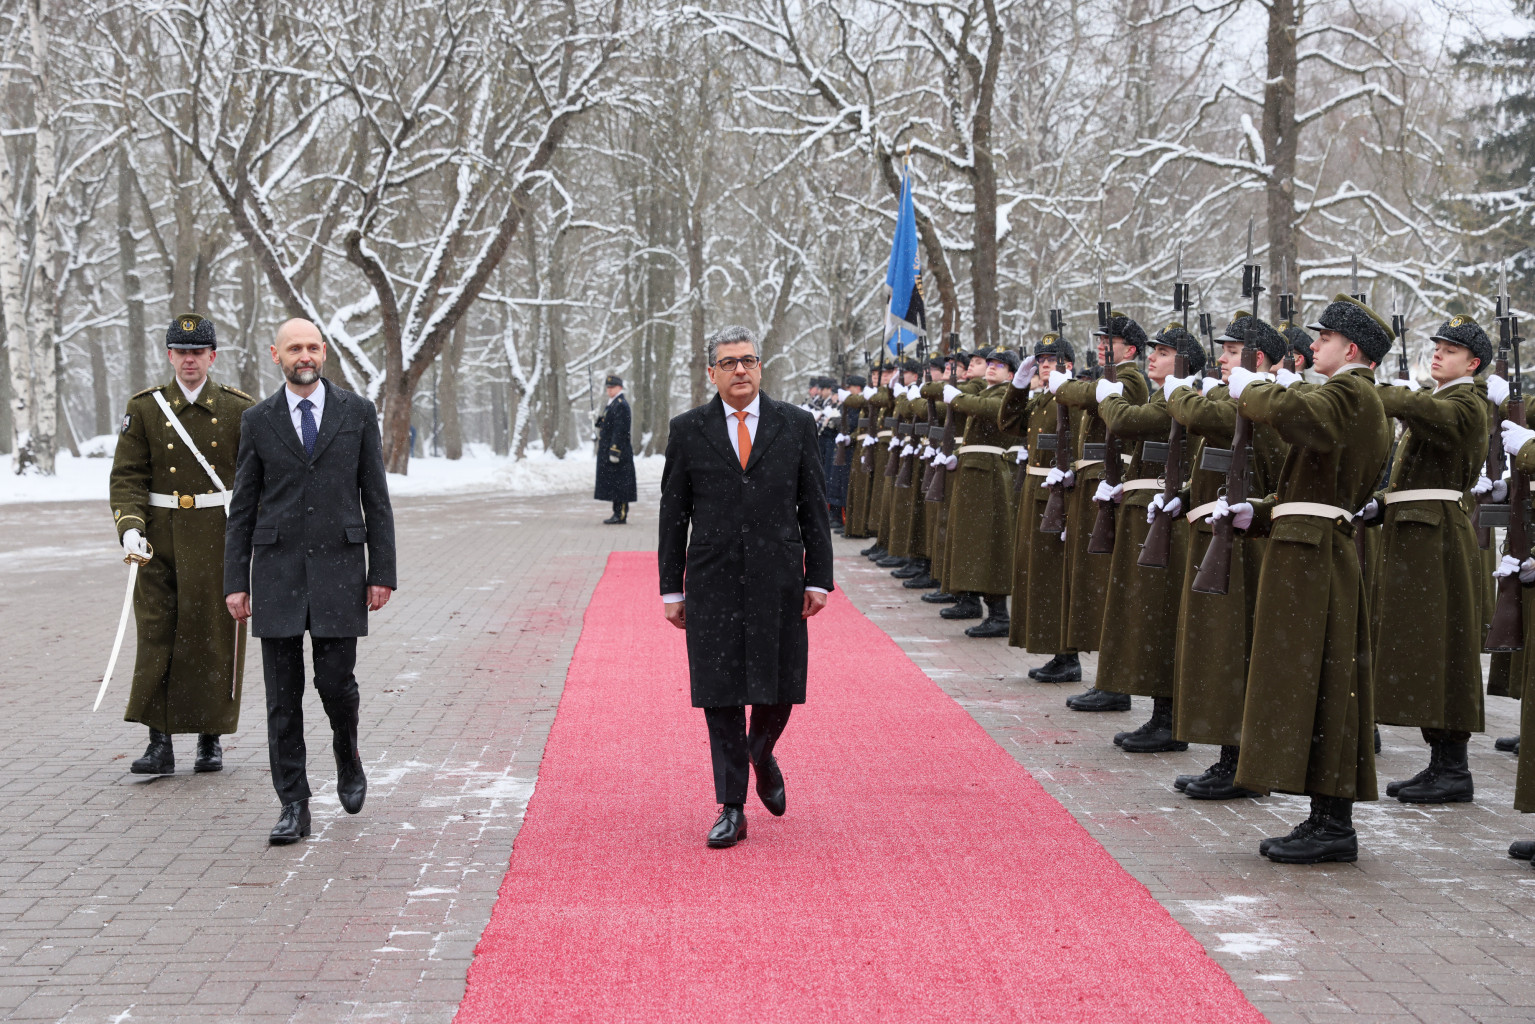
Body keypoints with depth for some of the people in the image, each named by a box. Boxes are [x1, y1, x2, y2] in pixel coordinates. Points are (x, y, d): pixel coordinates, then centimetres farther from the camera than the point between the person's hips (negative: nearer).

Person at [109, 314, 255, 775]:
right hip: (162, 541, 1)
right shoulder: (144, 408, 4)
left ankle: (210, 740, 14)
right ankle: (159, 744, -2)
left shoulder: (240, 409, 3)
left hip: (221, 541, 0)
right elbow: (127, 475, 0)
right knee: (157, 636, -4)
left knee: (215, 637, 3)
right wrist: (129, 527, -15)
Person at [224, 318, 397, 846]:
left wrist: (382, 573, -2)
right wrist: (235, 583, 1)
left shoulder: (357, 412, 4)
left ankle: (348, 757, 31)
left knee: (335, 682, -1)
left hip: (339, 565, -1)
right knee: (283, 695, 1)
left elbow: (376, 498, 4)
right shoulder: (257, 420, 5)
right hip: (277, 567, 1)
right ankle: (293, 807, 7)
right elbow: (243, 506, 7)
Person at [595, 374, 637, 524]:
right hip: (607, 449, 10)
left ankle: (621, 515, -5)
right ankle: (618, 513, 15)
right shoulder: (611, 403, 17)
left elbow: (620, 430, -19)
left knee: (618, 482, -7)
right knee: (613, 483, 11)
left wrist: (614, 451, -22)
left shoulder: (621, 405, -14)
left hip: (617, 449, -10)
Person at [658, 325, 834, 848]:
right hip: (713, 583, 0)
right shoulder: (688, 430, 3)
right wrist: (672, 589, 2)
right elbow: (673, 514, 5)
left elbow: (814, 506, 5)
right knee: (721, 696, 0)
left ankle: (761, 755, 37)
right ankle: (731, 809, 9)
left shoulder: (796, 424, 4)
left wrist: (818, 579, 0)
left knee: (779, 689, 4)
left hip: (778, 580, 1)